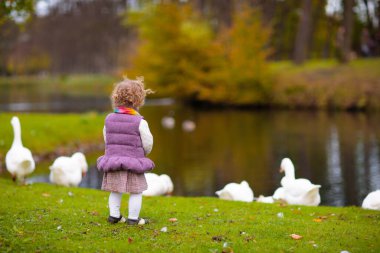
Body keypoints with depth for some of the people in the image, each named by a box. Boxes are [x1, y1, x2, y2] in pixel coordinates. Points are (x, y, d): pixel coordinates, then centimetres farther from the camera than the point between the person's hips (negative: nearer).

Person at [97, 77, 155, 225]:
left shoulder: (109, 119, 1)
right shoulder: (140, 122, -13)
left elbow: (106, 140, 9)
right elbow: (147, 143, -7)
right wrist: (144, 153, 15)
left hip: (112, 158, 5)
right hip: (133, 162, -5)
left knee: (115, 191, 16)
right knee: (136, 191, 6)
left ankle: (114, 216, 20)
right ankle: (133, 218, 8)